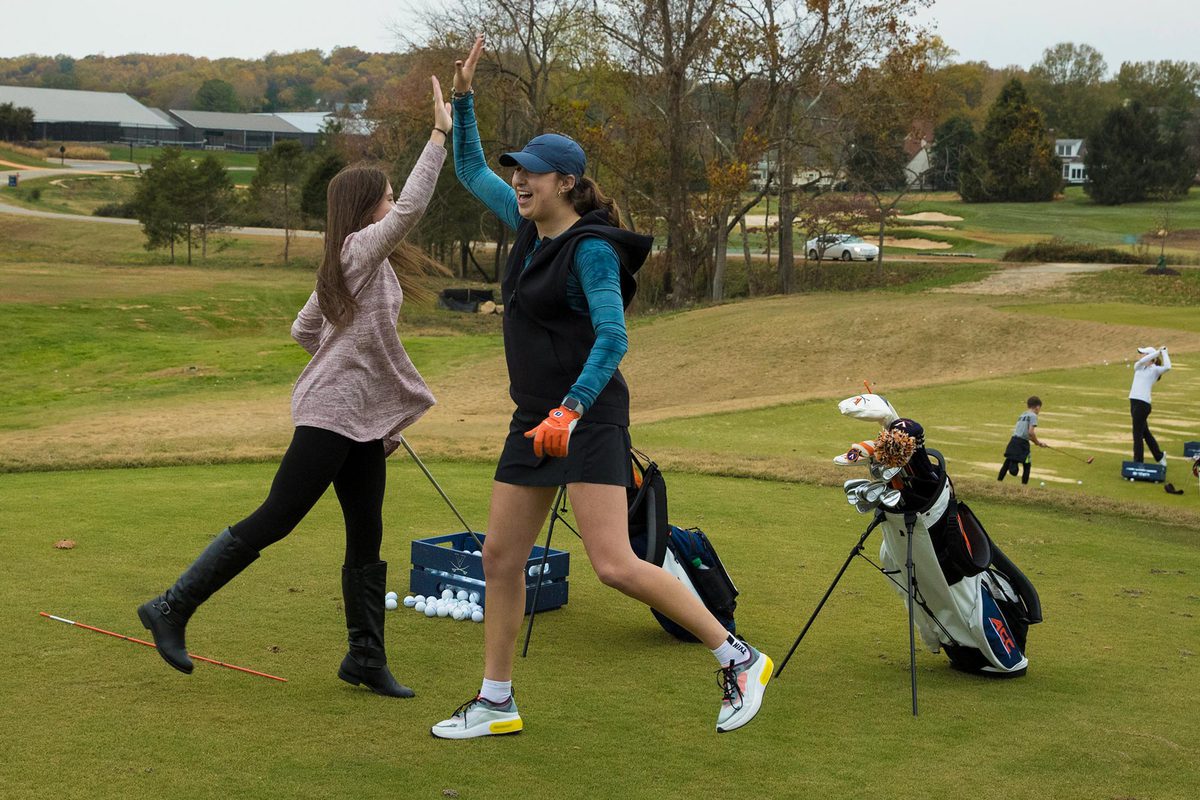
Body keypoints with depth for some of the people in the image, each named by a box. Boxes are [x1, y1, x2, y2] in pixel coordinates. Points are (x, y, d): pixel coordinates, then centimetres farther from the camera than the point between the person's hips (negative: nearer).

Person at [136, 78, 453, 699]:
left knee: (367, 536, 8)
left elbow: (303, 329, 22)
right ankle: (172, 609, 4)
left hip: (362, 421, 10)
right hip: (332, 415, -10)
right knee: (273, 520, -6)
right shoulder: (359, 250, -10)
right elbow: (412, 207, -24)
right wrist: (439, 134, -20)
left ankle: (365, 658, 14)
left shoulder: (345, 265, 17)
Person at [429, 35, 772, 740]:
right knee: (501, 556, 9)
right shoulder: (530, 226, 10)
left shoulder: (591, 247, -13)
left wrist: (572, 408, -30)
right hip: (534, 417, 9)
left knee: (616, 565, -15)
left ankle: (737, 658, -2)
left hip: (588, 416, -9)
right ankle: (496, 703, 21)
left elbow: (612, 337, -21)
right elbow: (472, 171, 23)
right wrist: (464, 99, 14)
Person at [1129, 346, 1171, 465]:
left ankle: (1138, 463, 0)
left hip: (1143, 403, -7)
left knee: (1138, 435, -5)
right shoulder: (1138, 367, 16)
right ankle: (1159, 456, 33)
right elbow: (1142, 361, -6)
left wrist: (1163, 352, -7)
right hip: (1134, 402, 7)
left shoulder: (1155, 369, 0)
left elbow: (1167, 367, -19)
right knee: (1145, 433, 18)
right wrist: (1157, 352, -4)